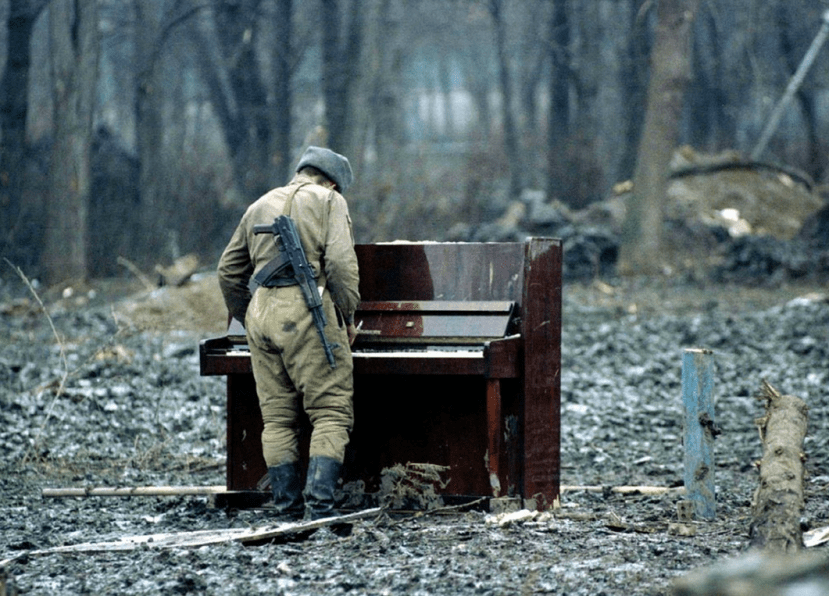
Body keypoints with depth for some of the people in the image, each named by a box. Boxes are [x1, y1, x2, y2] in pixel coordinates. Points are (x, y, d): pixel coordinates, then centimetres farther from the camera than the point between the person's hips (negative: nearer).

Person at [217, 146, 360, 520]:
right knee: (332, 412, -4)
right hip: (306, 310, -6)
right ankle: (319, 507, -17)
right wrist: (347, 317, 2)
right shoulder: (328, 201, 7)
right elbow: (340, 263, -8)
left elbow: (229, 272, 26)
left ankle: (288, 510, 6)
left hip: (261, 309, 6)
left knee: (276, 418, 9)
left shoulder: (260, 206, 24)